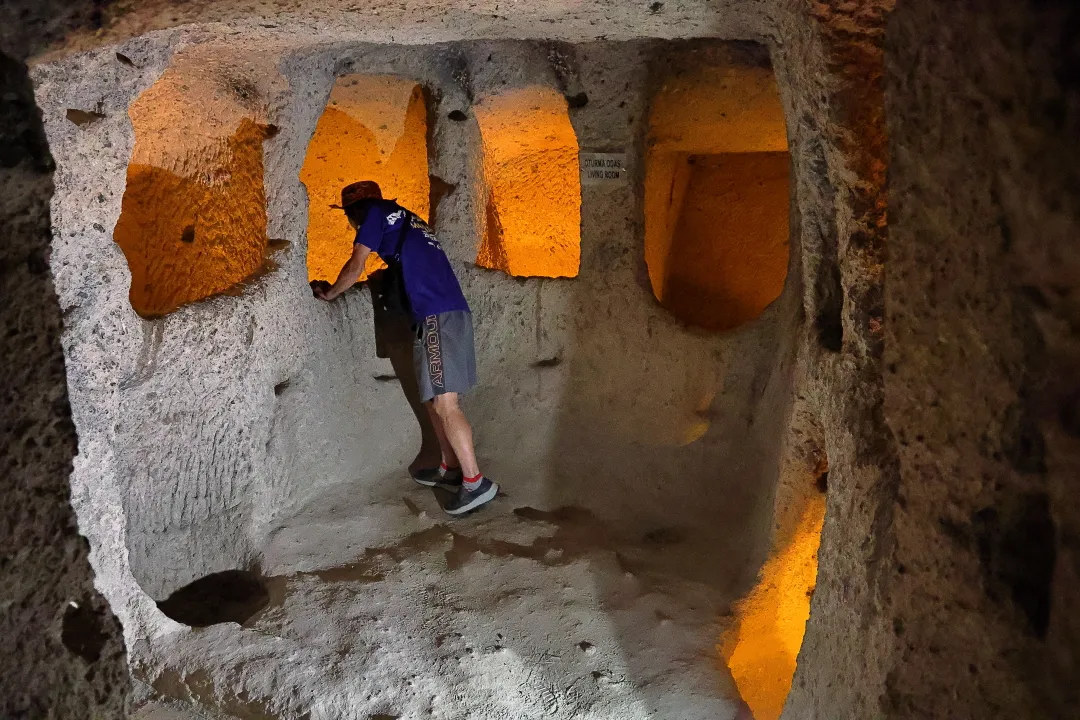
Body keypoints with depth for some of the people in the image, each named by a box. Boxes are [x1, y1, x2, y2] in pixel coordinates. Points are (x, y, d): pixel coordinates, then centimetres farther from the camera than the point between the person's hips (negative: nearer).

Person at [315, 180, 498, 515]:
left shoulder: (377, 213, 6)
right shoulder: (407, 221, 28)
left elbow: (355, 267, 5)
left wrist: (329, 293, 19)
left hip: (435, 315, -9)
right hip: (452, 311, 9)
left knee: (444, 403, -10)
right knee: (434, 398, 15)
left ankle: (475, 481, -11)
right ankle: (450, 469, 20)